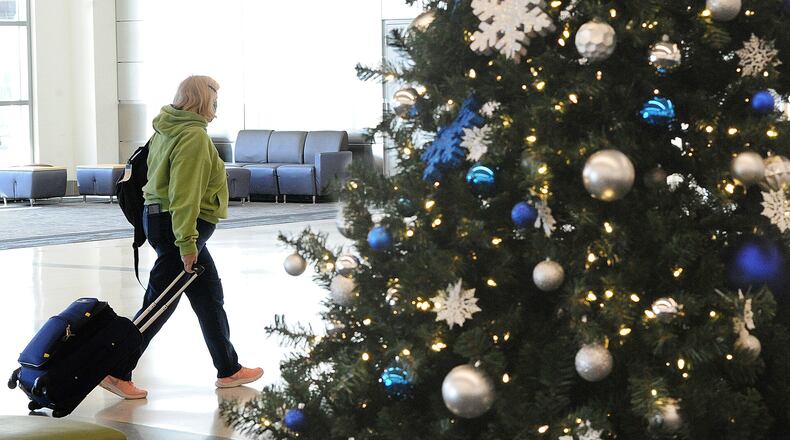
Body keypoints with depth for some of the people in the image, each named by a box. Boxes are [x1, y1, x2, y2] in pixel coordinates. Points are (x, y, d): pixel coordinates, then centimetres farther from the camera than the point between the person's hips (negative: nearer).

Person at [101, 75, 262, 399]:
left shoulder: (168, 129, 13)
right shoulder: (194, 136, -17)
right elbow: (185, 193, -24)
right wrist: (187, 242, -25)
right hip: (177, 226, -11)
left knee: (209, 297, 17)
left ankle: (228, 370, 25)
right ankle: (117, 372, 0)